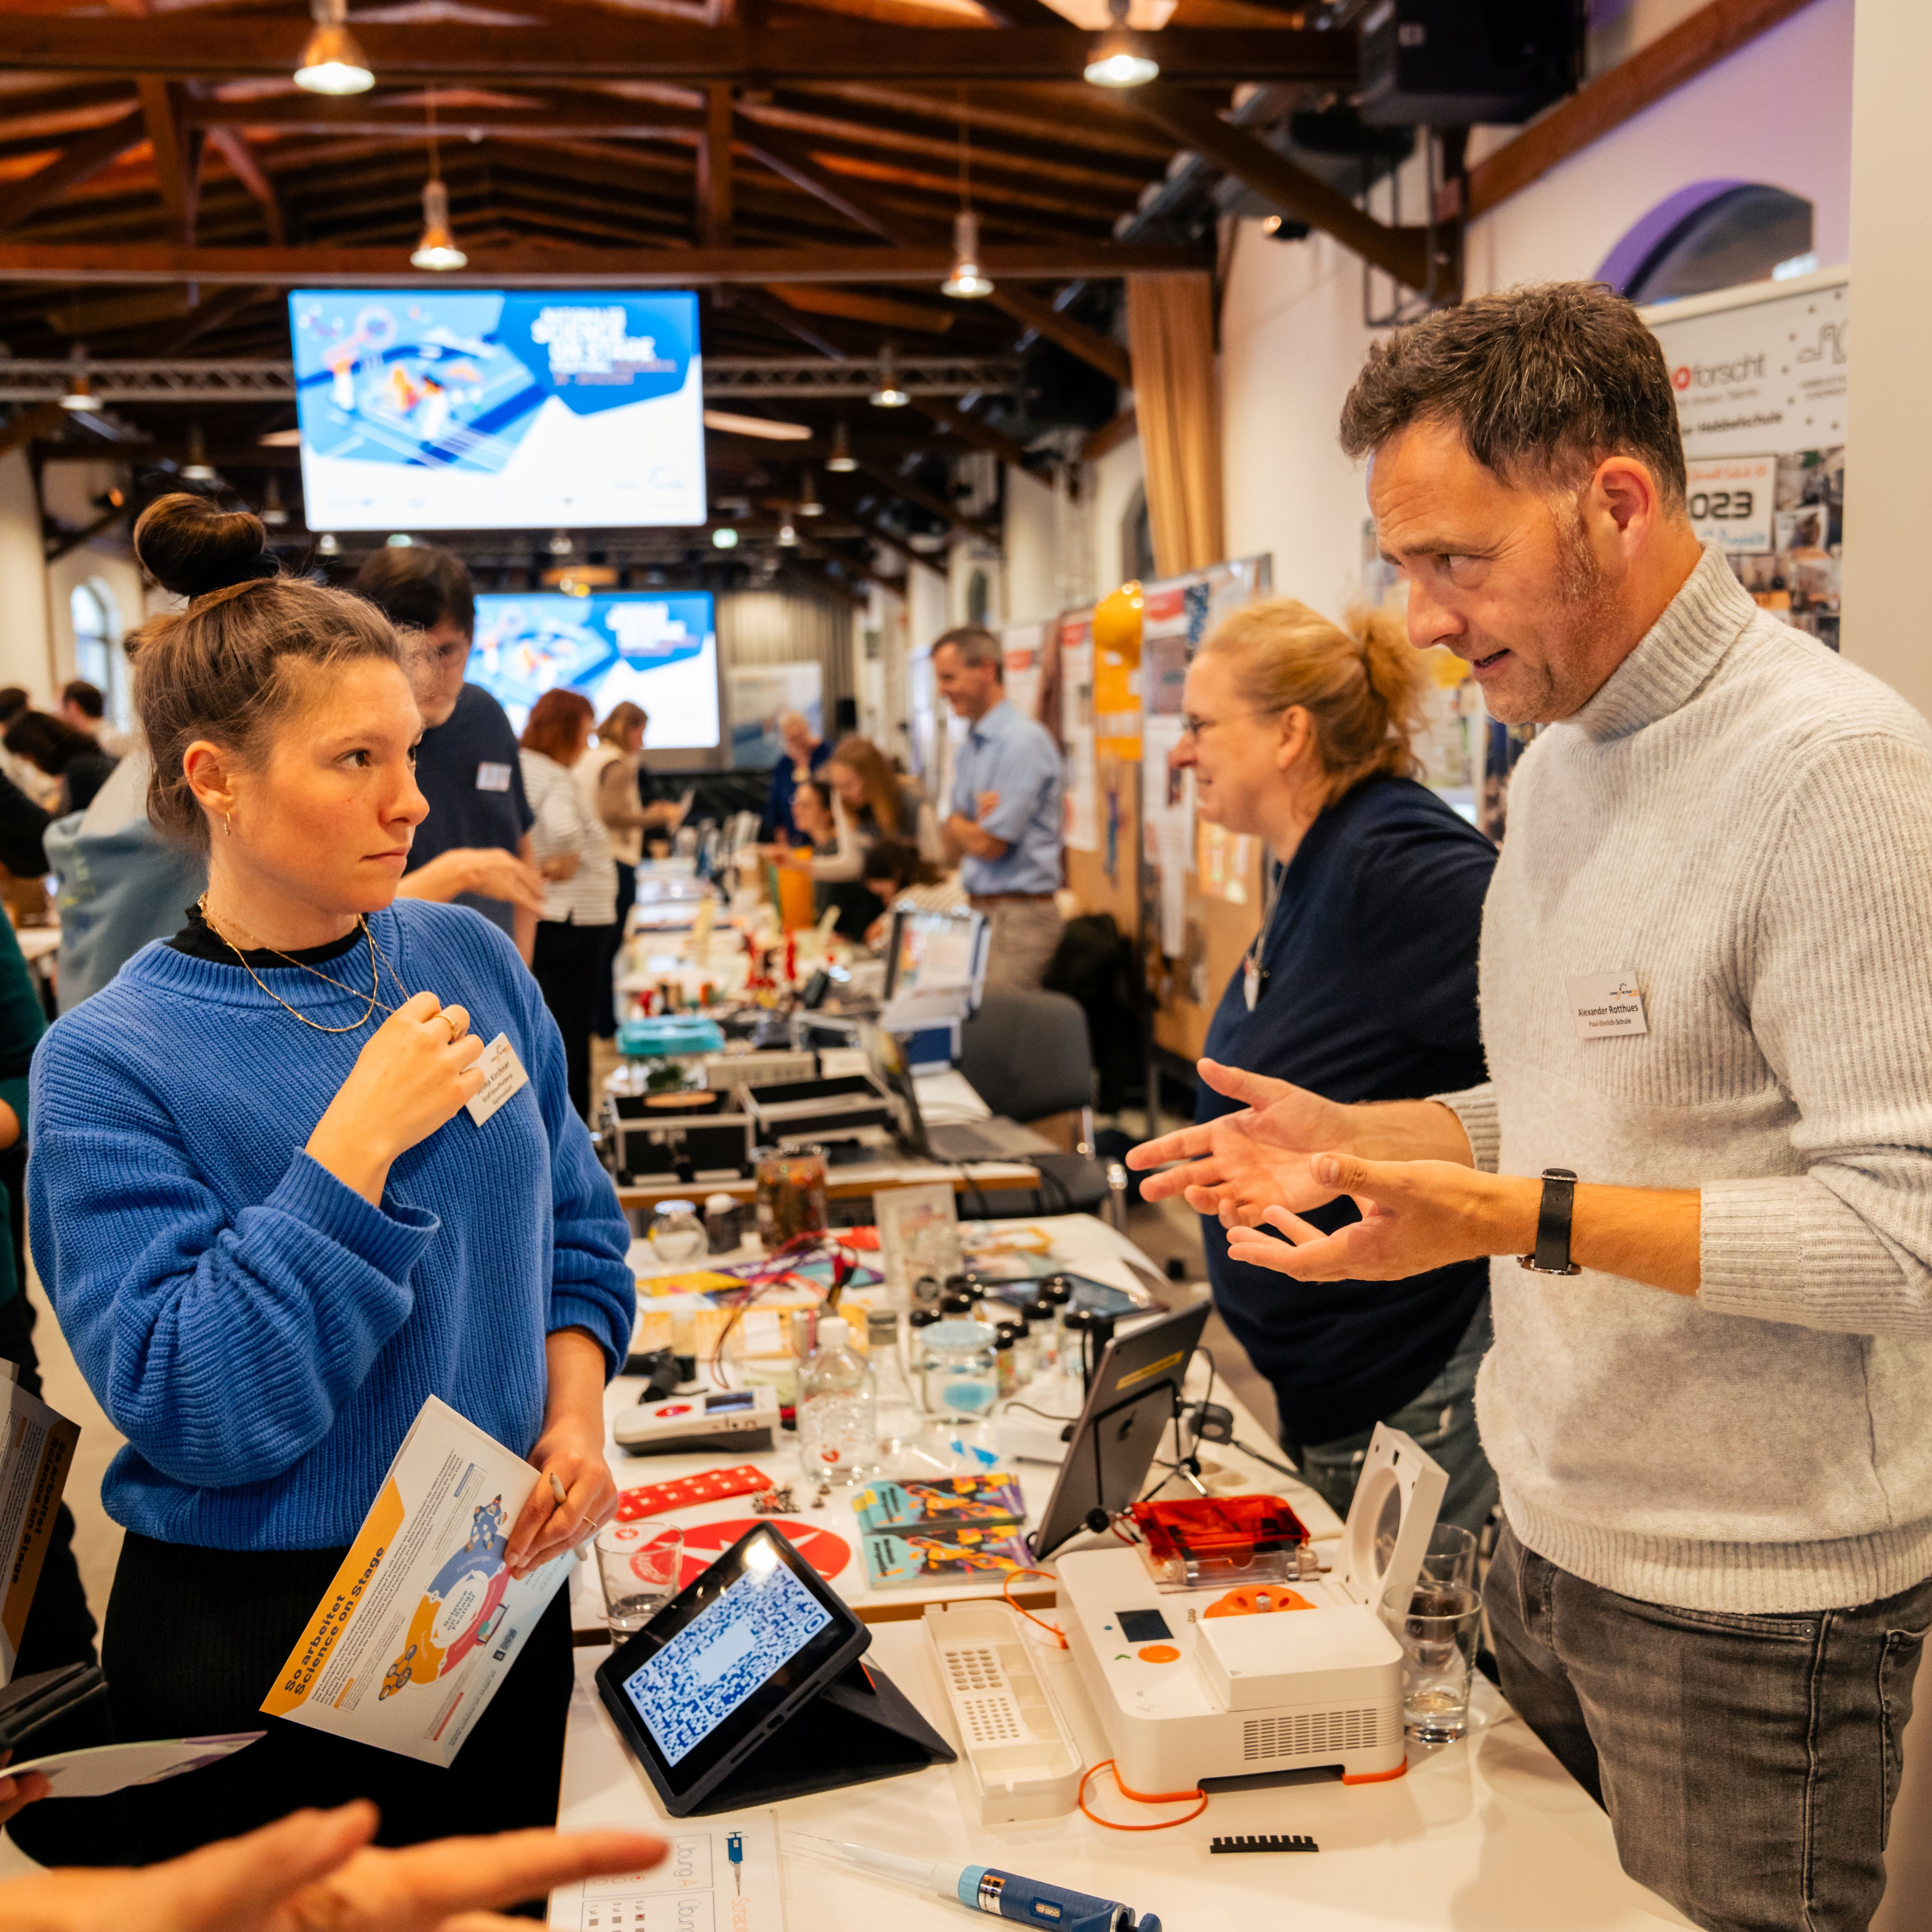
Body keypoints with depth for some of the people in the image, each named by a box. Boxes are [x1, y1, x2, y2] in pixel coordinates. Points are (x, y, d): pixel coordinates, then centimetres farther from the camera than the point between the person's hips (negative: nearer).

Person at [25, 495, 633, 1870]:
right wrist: (359, 1138, -27)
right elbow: (192, 1416, -24)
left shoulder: (472, 958, -3)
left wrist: (576, 1416, -9)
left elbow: (579, 1228, 7)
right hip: (256, 1643, -4)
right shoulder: (114, 1060, -17)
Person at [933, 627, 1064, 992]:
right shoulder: (970, 748, 15)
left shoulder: (1024, 741, -13)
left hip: (1017, 916, -8)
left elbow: (989, 843, -15)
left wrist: (958, 823, 6)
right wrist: (975, 821, -9)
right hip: (978, 908, 8)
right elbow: (954, 846, 13)